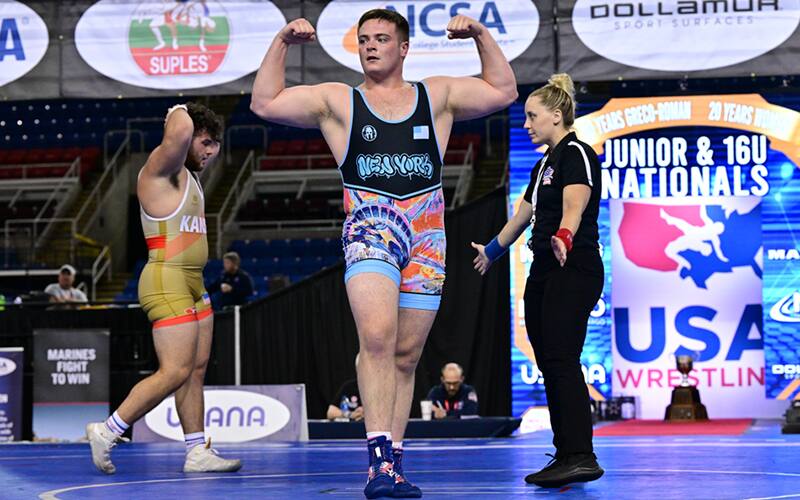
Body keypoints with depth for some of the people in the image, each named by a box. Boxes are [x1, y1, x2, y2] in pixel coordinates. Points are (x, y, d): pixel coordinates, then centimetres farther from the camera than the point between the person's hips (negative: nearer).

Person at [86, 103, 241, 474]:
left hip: (192, 284, 10)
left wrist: (210, 144, 21)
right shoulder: (161, 166, -10)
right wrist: (179, 113, -10)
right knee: (175, 372, -13)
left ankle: (198, 452, 9)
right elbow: (180, 132, -30)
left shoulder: (187, 174, 18)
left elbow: (206, 151, 42)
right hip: (167, 282, -10)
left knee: (196, 370, 7)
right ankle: (106, 433, -6)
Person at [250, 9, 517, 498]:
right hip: (369, 230, -3)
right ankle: (380, 454, -31)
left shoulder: (437, 96, 17)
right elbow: (265, 103, 9)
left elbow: (503, 90, 19)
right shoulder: (337, 101, 12)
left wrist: (481, 36, 10)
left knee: (406, 356, 4)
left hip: (427, 236, 3)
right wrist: (282, 43, 2)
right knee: (377, 337, -25)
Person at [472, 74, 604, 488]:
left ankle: (581, 457, -24)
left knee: (562, 359, -19)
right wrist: (492, 250, 47)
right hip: (544, 273, 9)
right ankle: (565, 456, 4)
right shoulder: (544, 164, 20)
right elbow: (524, 214, 35)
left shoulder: (576, 154, -8)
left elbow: (574, 206, -27)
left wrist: (564, 237, -47)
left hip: (574, 270, -9)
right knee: (548, 363, 4)